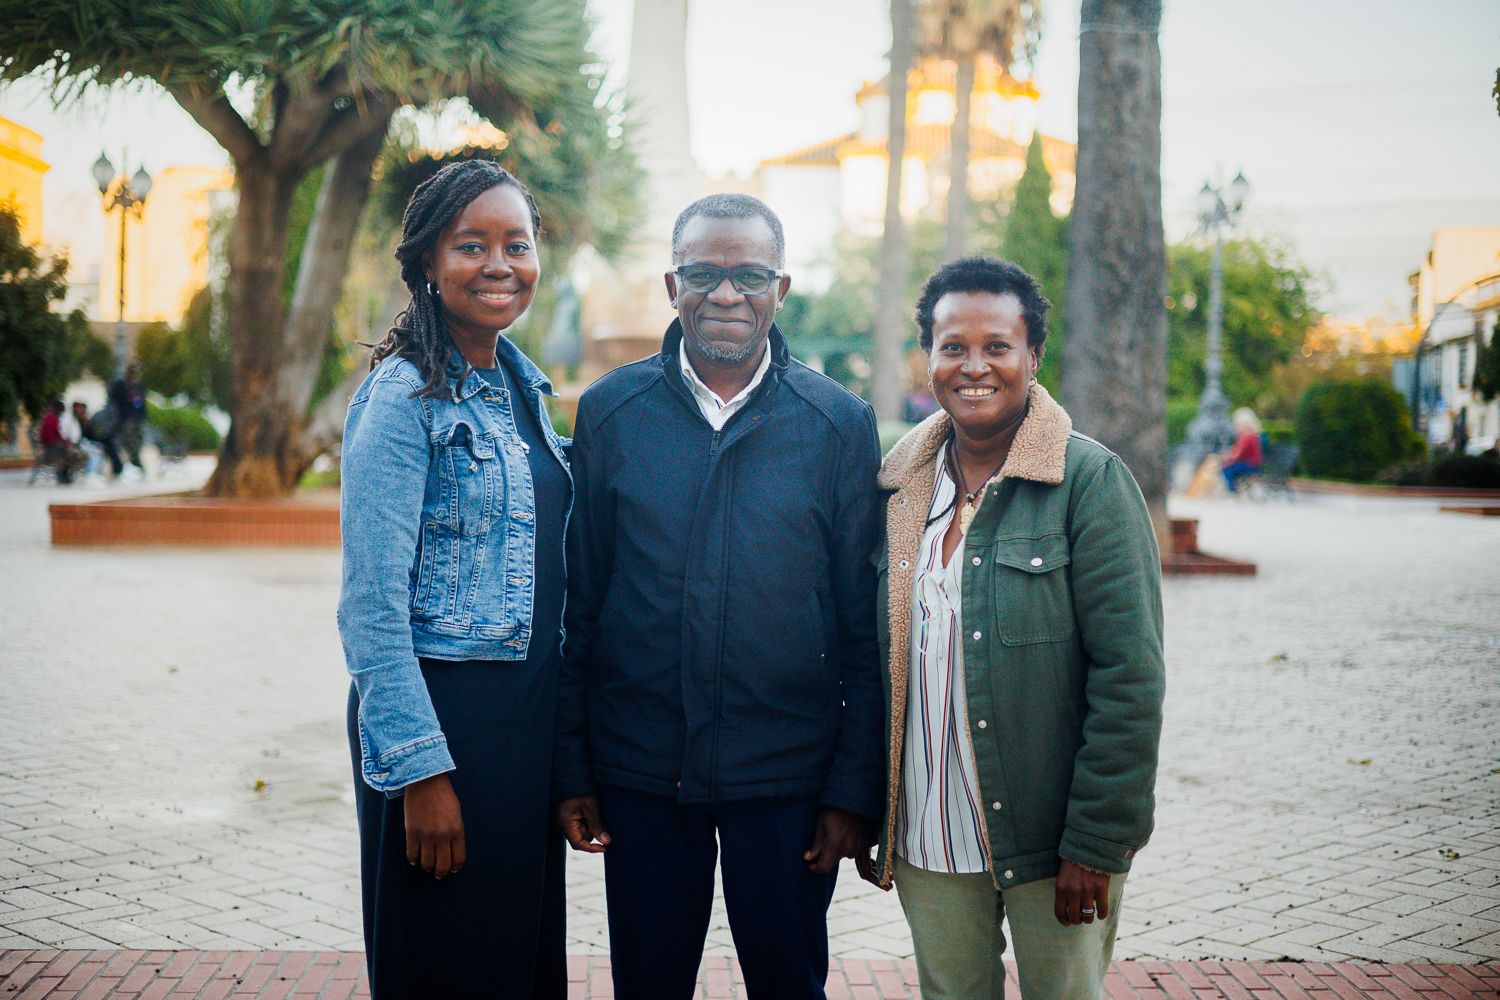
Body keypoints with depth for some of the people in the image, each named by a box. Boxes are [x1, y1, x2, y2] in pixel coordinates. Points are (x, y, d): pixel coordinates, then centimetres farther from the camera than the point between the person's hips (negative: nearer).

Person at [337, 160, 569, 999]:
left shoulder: (522, 384, 9)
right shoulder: (405, 395, -14)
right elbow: (372, 606, -17)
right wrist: (422, 771, -19)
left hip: (530, 709, 7)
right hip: (441, 707, -7)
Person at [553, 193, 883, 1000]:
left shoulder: (839, 425, -2)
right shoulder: (609, 412, 0)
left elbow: (865, 625, 0)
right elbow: (577, 603, 3)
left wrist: (855, 788, -4)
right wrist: (570, 771, 1)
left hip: (787, 775, 0)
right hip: (639, 773, 1)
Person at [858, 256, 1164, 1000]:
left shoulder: (1091, 481, -9)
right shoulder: (897, 486, 6)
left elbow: (1130, 678, -12)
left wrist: (1096, 843, -15)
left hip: (1050, 843, -4)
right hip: (926, 843, 4)